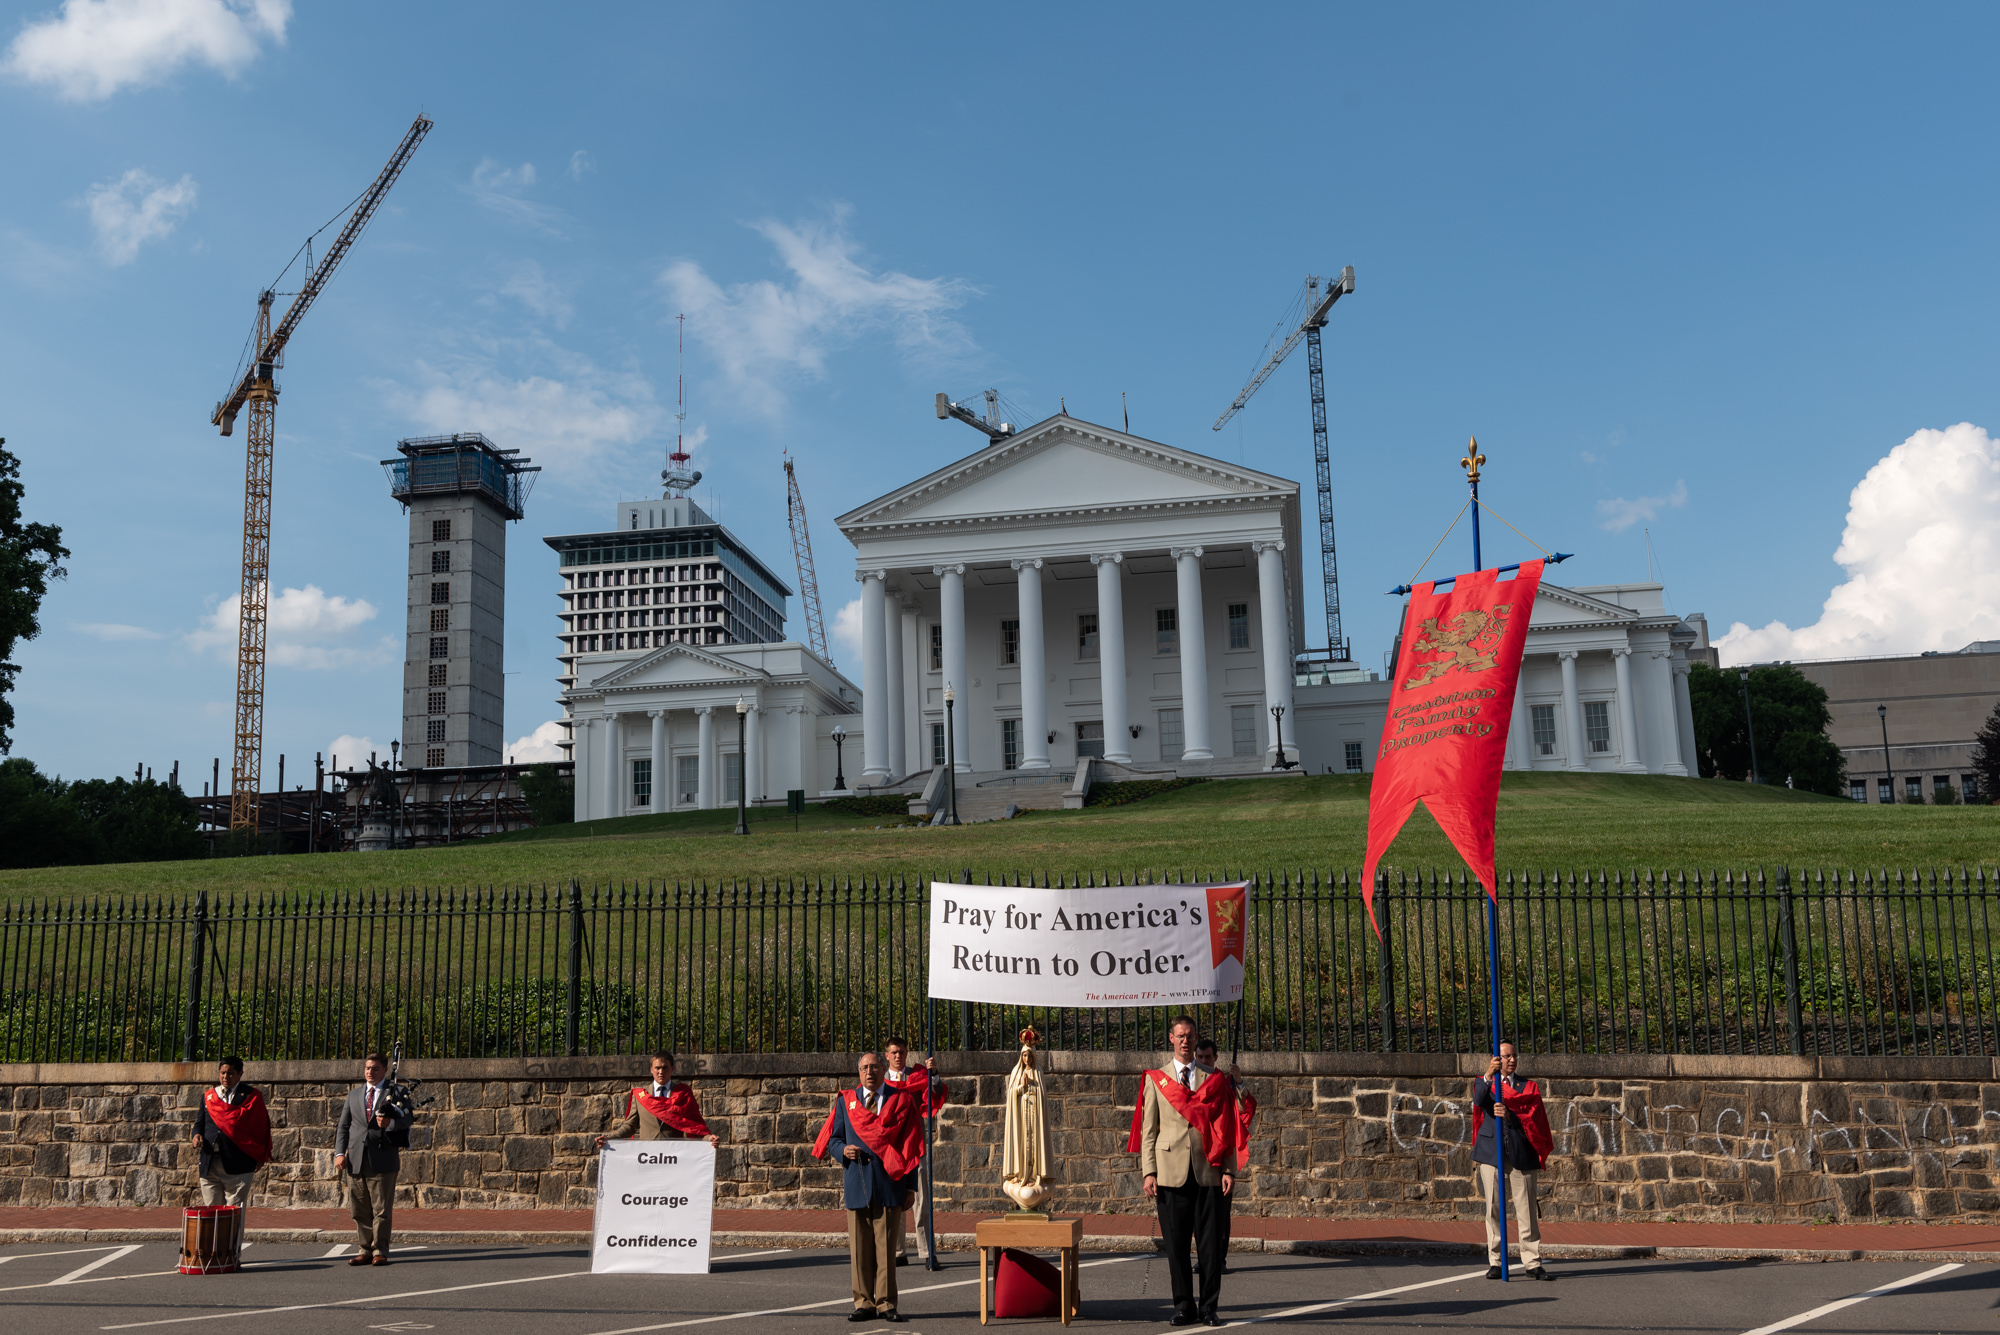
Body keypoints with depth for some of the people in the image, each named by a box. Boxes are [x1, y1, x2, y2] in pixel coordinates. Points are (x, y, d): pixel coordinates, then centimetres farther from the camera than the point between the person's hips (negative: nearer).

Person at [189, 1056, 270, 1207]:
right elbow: (199, 1123, 22)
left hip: (237, 1166, -4)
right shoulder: (208, 1096, 18)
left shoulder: (250, 1095, 4)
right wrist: (197, 1135, 0)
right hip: (209, 1165, 4)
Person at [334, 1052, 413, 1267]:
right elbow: (343, 1126, 15)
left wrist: (390, 1123, -27)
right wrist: (339, 1153, 2)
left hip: (382, 1160, -4)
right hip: (356, 1160, 4)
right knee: (360, 1211, 7)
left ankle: (380, 1251, 7)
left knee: (382, 1210, -2)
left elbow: (406, 1119, -5)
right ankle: (366, 1250, 17)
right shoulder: (354, 1095, 18)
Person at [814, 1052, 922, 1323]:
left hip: (888, 1184, -2)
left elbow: (910, 1146, 4)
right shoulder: (845, 1101, 10)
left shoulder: (902, 1101, 5)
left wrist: (911, 1186, 0)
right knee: (859, 1247, 3)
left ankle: (887, 1304, 7)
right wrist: (843, 1150, -11)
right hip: (856, 1183, 2)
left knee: (885, 1247, -1)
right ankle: (864, 1303, 12)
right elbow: (832, 1138, 13)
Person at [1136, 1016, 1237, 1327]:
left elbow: (1226, 1128, 9)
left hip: (1208, 1171, 0)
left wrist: (1229, 1169, 0)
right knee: (1176, 1243, 2)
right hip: (1171, 1171, 0)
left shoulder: (1215, 1080, 11)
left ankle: (1209, 1306, 10)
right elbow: (1148, 1129, 7)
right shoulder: (1155, 1080, 10)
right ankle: (1183, 1306, 12)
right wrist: (1149, 1172, -2)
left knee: (1211, 1243, 0)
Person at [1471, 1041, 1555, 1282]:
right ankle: (1494, 1262, 6)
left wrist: (1510, 1116, -21)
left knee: (1526, 1210, -1)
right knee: (1494, 1207, 1)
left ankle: (1532, 1263, 4)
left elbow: (1533, 1119, -1)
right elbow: (1478, 1100, -12)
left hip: (1521, 1153, 0)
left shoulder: (1529, 1087, 14)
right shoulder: (1484, 1083, 12)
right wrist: (1488, 1076, -30)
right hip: (1491, 1151, 0)